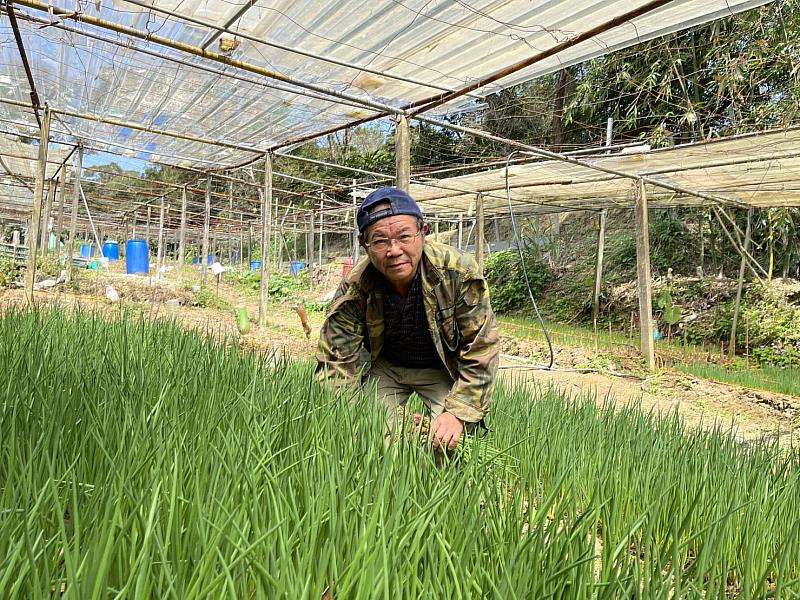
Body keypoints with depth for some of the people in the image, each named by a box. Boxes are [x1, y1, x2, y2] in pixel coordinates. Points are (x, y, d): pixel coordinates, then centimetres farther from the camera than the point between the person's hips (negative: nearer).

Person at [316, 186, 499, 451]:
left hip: (444, 369, -1)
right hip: (384, 368, 1)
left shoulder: (459, 272, -30)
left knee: (448, 444, -15)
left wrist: (458, 413, -27)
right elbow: (335, 362, -21)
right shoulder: (354, 288, -27)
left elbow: (481, 349, -21)